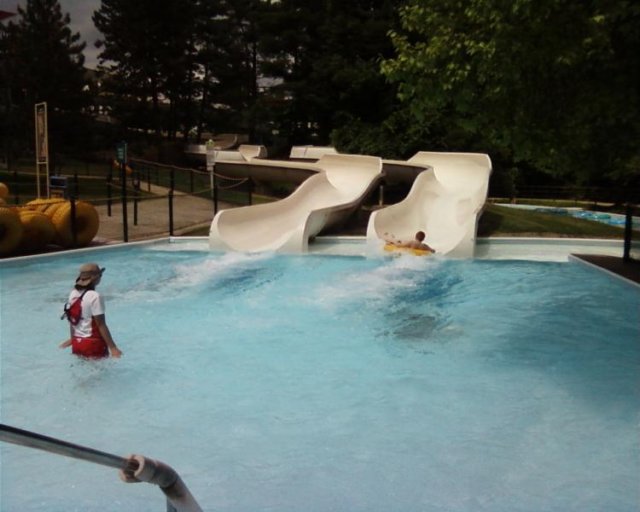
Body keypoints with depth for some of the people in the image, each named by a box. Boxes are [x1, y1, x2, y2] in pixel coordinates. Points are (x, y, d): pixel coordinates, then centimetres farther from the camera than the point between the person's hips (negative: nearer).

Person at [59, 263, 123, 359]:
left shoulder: (73, 294, 3)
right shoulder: (95, 297, -20)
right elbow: (101, 325, -20)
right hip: (93, 344, -8)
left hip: (77, 343, 8)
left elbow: (72, 319, 13)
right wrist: (113, 347, -17)